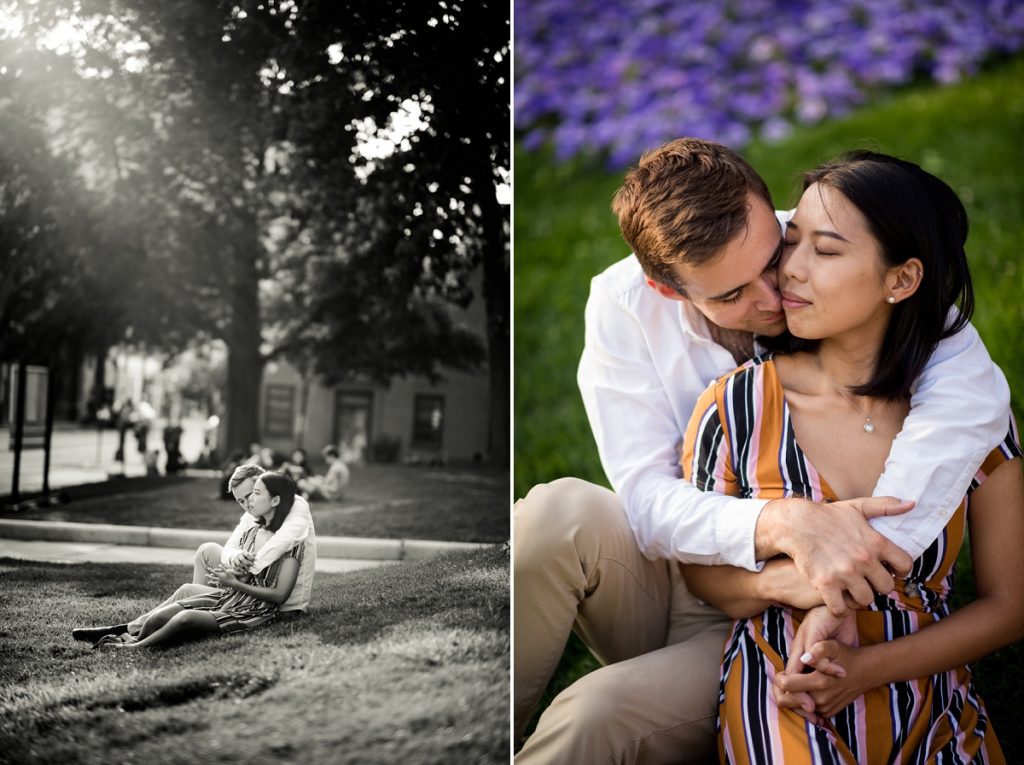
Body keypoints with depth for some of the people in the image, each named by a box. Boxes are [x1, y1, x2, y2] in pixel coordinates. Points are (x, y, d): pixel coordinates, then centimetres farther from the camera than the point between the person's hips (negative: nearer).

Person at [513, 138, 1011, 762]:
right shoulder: (623, 305, -11)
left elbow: (972, 390, -31)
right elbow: (648, 499, -19)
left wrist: (860, 556, -40)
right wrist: (783, 523, -38)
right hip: (656, 587, 2)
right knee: (560, 513, -30)